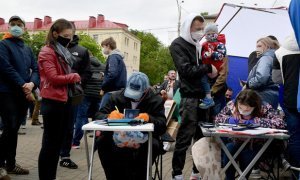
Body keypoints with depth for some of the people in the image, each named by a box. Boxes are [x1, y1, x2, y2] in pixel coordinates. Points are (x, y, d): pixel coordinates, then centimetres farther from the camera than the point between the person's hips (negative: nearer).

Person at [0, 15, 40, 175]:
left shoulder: (28, 49, 17)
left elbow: (36, 69, 9)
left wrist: (32, 83, -11)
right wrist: (23, 85, -17)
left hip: (24, 94, 6)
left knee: (13, 129, 11)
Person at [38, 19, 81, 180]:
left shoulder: (63, 52, 19)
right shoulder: (47, 52, -9)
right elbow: (53, 78, -18)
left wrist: (74, 80, 6)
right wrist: (73, 77, -7)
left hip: (64, 101, 9)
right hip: (53, 102, -9)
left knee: (58, 141, 14)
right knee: (50, 142, -1)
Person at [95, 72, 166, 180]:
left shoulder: (156, 100, -3)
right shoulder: (117, 96, 1)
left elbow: (162, 126, -8)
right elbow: (99, 115, 0)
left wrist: (149, 118, -29)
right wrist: (110, 116, -23)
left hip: (144, 140, -1)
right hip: (119, 139, 2)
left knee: (154, 145, -34)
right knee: (102, 141, -25)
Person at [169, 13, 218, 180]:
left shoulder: (197, 45, 18)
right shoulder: (178, 45, -5)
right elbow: (186, 70, -17)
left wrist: (212, 71, 6)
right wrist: (208, 68, -10)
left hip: (202, 96, 8)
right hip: (190, 97, -8)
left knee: (202, 136, 12)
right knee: (185, 138, -6)